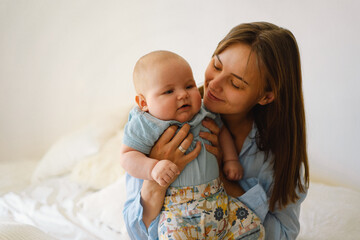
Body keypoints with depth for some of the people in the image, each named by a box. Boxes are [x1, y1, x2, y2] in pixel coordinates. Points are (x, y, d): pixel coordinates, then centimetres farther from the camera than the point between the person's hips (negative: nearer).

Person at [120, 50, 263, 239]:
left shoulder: (204, 114, 9)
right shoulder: (145, 126, -6)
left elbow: (221, 131, 27)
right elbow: (127, 156, -7)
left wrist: (231, 159, 16)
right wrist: (153, 168, -24)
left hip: (218, 199, 5)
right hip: (177, 209, -5)